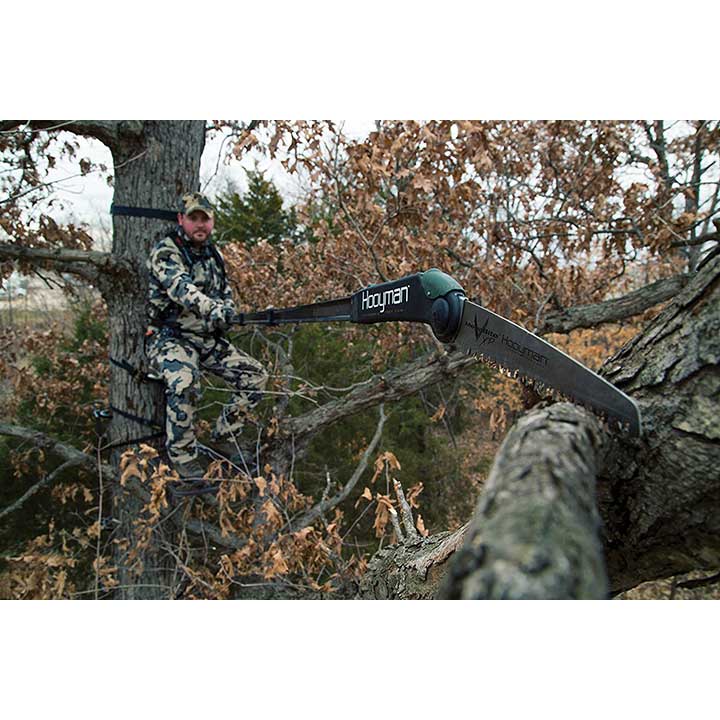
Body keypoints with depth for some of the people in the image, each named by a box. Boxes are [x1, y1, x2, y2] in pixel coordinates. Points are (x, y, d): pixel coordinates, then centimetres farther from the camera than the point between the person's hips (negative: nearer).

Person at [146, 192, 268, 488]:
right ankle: (183, 460, -19)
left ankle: (225, 437, 14)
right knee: (184, 381, -36)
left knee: (256, 376, -1)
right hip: (170, 338, -7)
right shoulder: (165, 252, -11)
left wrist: (226, 313, -10)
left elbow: (226, 293, 14)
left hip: (208, 339, 7)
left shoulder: (212, 254, 13)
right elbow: (181, 288, -30)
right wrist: (213, 309, -47)